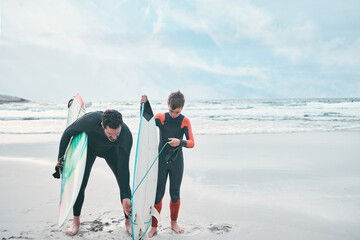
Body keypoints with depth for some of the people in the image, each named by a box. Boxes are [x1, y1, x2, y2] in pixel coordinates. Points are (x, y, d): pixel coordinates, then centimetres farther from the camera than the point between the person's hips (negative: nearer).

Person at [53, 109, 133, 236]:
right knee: (80, 183, -6)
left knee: (124, 181, -10)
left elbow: (123, 167, -34)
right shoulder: (91, 120, -42)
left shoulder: (126, 135, -40)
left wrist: (125, 197, -37)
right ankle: (76, 222, 15)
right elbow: (68, 133, -21)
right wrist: (60, 159, -17)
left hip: (111, 150, 0)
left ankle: (128, 221, 8)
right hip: (89, 146, 0)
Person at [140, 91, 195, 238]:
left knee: (175, 194, 11)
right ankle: (154, 226, 17)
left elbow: (191, 143, -10)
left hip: (177, 162, 1)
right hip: (161, 161, -1)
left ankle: (174, 223, 32)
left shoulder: (185, 121, -5)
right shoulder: (161, 118, -5)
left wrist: (180, 142, -31)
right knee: (158, 193, 1)